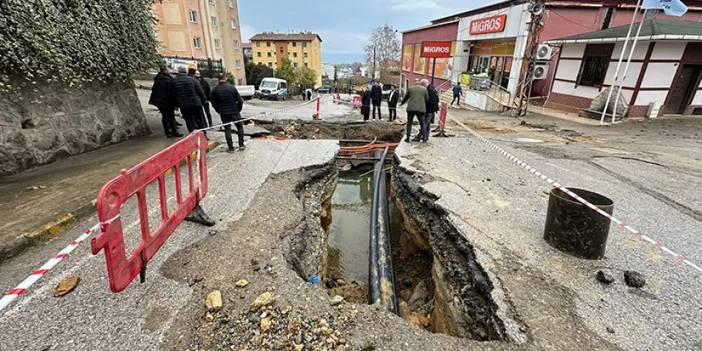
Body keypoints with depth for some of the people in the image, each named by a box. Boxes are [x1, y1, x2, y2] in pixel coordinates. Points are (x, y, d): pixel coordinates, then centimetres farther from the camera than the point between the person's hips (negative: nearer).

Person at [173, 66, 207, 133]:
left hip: (183, 106, 1)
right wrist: (203, 100, 7)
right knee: (199, 120, 10)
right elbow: (200, 92, -6)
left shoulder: (174, 81, 0)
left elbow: (173, 94, 6)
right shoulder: (193, 79, -6)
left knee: (189, 121, 8)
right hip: (196, 104, 0)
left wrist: (177, 103, 15)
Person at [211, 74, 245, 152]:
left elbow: (214, 103, 1)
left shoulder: (215, 90, -2)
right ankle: (241, 145, 11)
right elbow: (240, 100, -7)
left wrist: (219, 111, 15)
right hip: (234, 111, -1)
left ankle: (230, 147, 7)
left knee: (227, 129, 8)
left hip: (223, 113, 1)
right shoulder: (232, 87, -7)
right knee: (240, 127, 14)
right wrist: (239, 109, 8)